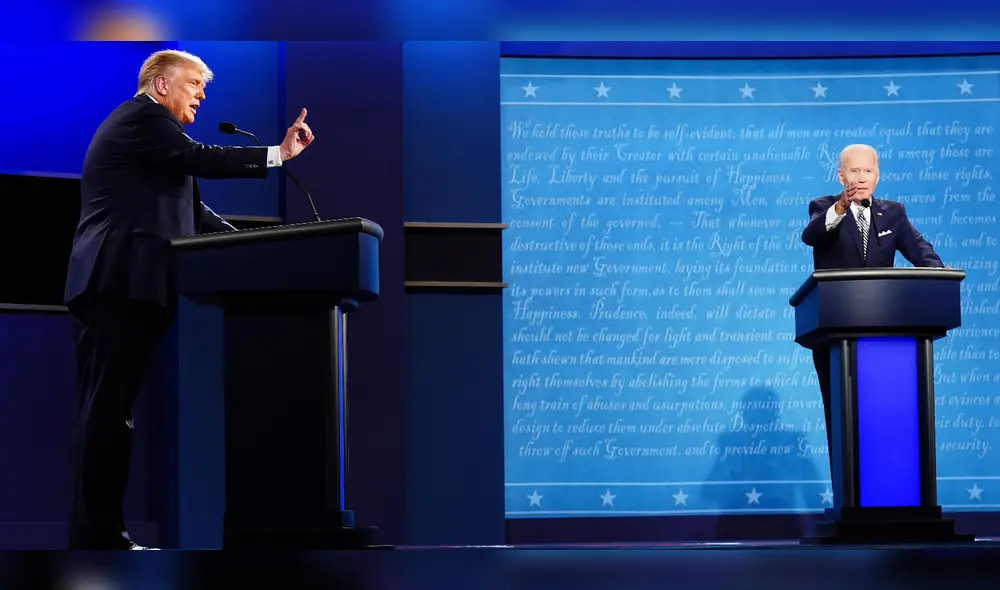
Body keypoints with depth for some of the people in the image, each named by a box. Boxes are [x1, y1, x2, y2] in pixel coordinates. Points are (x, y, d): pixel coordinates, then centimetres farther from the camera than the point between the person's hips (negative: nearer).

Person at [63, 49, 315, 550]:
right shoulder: (143, 116, -2)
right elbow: (201, 159, -14)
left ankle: (98, 533, 8)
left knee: (109, 411, 7)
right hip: (119, 286, -10)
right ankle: (98, 535, -14)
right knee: (107, 409, -12)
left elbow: (189, 210, 24)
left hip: (120, 287, 10)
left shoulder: (149, 127, 28)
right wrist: (279, 153, -8)